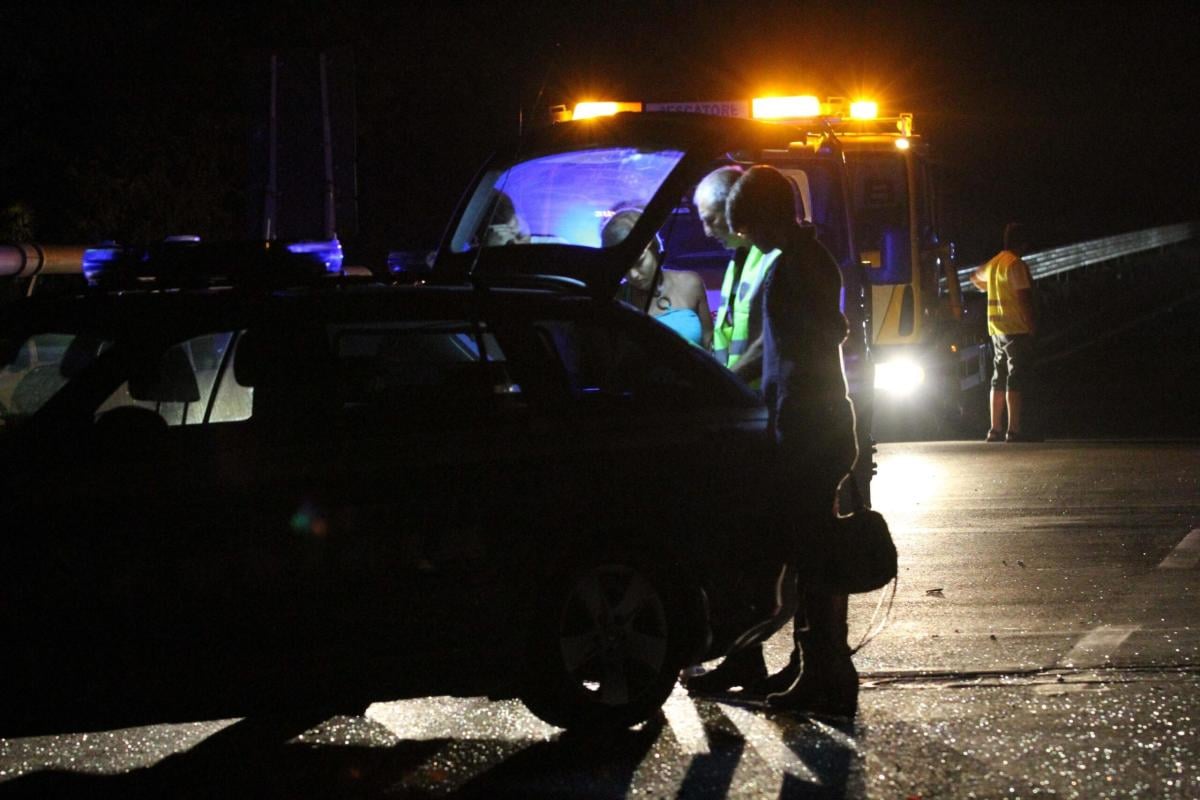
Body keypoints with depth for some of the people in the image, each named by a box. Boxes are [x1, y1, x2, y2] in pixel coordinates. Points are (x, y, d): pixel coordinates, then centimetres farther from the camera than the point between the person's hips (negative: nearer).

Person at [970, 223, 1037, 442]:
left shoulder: (993, 263, 14)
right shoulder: (1016, 264, -13)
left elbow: (975, 277, 35)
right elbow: (1023, 297, -18)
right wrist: (1032, 325, -16)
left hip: (996, 329, 9)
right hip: (1017, 329, -9)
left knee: (999, 380, 11)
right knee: (1015, 381, -9)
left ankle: (995, 429, 12)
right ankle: (1014, 430, -13)